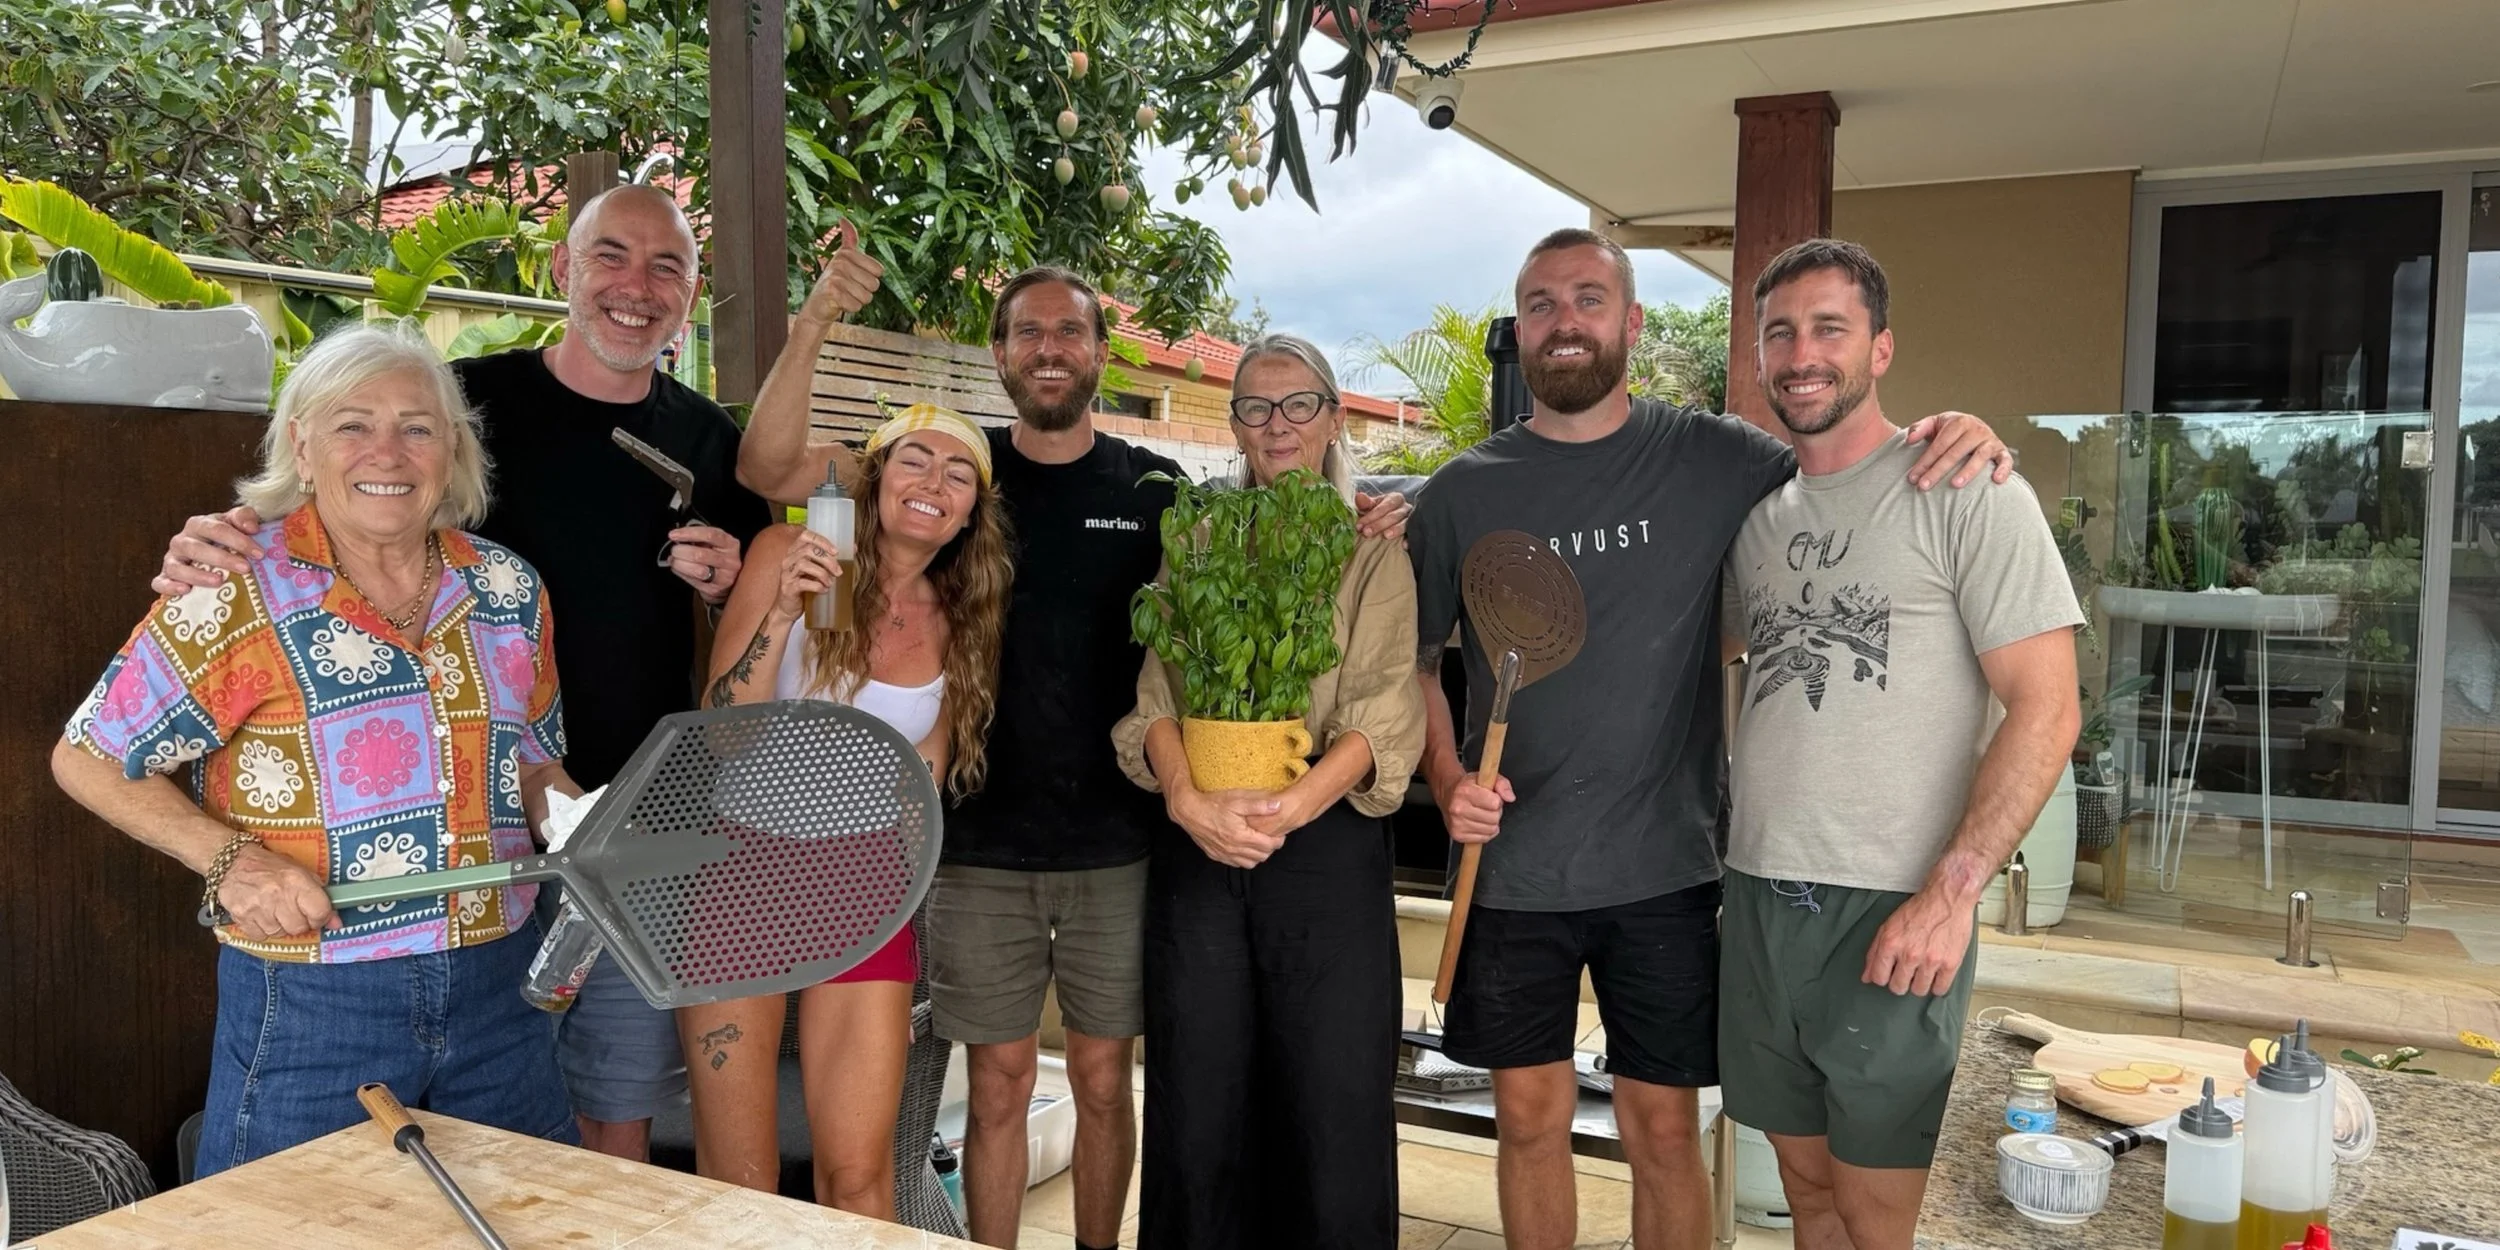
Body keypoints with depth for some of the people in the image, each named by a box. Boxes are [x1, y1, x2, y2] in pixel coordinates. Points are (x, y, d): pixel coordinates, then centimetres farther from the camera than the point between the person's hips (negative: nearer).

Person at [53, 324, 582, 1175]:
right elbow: (88, 759, -2)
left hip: (498, 988, 4)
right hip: (311, 1008, -4)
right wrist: (228, 858, -15)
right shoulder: (235, 596, -9)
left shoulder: (507, 589, 4)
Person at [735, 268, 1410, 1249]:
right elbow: (767, 468, -5)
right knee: (998, 1085, 9)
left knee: (1103, 1076, 13)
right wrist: (813, 327, -19)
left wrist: (1355, 536, -12)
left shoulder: (1154, 491, 2)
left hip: (1116, 845, 1)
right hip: (981, 845, 0)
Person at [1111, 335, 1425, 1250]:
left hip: (1327, 844, -2)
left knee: (1334, 1104, 2)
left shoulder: (1374, 551, 5)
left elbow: (1383, 715, -6)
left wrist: (1291, 807, -23)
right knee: (1197, 1105, 8)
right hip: (1196, 844, 2)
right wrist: (1187, 797, -18)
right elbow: (1155, 692, 1)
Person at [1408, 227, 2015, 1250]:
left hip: (1665, 868, -1)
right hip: (1515, 867, 1)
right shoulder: (1462, 494, 0)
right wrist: (1447, 781, -9)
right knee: (1529, 1117, 14)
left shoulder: (1714, 460, -2)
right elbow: (1415, 662, 7)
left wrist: (1959, 445, -17)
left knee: (1663, 1129, 10)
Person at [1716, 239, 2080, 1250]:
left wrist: (1952, 891, -18)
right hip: (1758, 897, 5)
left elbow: (2046, 711, -11)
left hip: (1894, 913, -5)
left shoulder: (1966, 491, -6)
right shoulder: (1757, 511, 12)